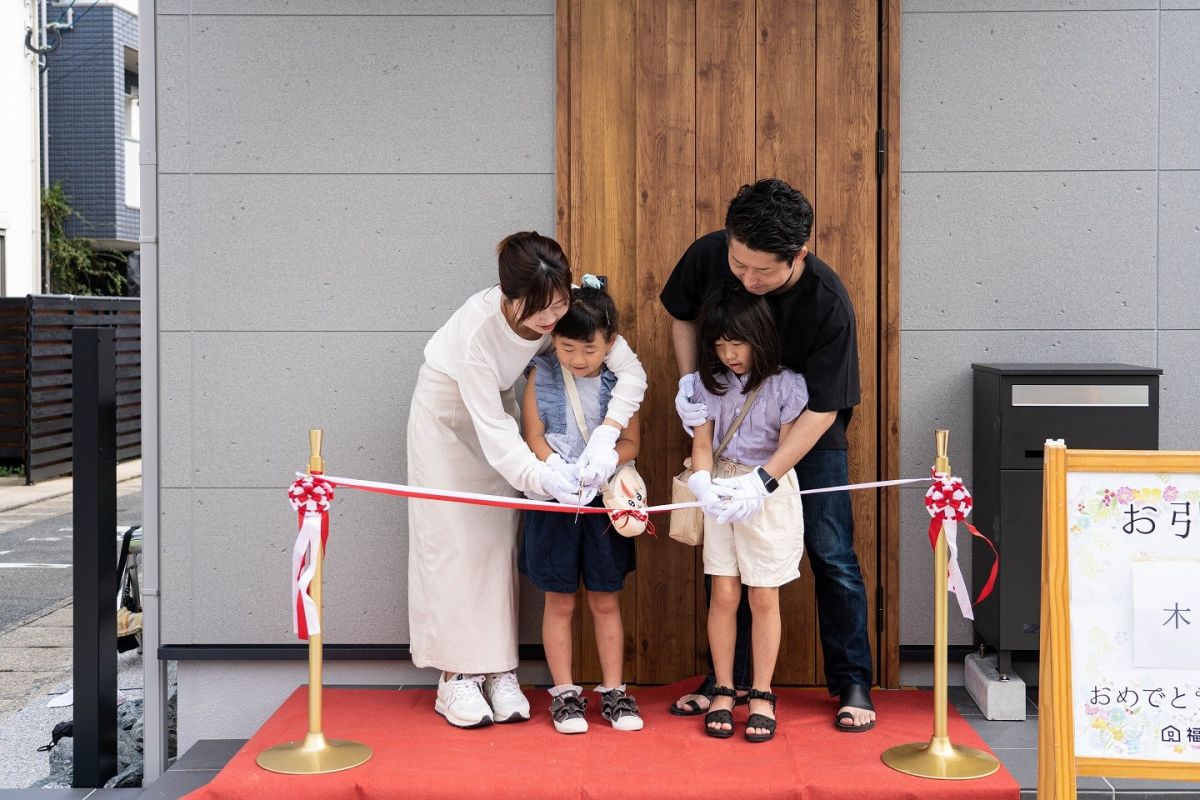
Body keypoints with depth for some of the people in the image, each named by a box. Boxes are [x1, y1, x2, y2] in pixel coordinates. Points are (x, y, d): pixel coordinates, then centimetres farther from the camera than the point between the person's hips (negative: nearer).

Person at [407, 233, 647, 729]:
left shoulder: (576, 306, -26)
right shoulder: (478, 327, -38)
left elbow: (631, 371, -25)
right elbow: (491, 428, -37)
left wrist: (605, 436, -40)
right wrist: (543, 478, -48)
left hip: (498, 401, 4)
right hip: (447, 410, -4)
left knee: (498, 536, 0)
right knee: (451, 537, -6)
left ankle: (497, 670, 5)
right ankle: (455, 676, 0)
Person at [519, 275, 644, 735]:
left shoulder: (620, 382, -3)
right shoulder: (542, 376, -4)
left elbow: (630, 442, -2)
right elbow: (534, 437, -6)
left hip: (604, 503, 1)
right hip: (554, 504, 0)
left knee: (606, 601, 10)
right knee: (560, 602, 8)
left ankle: (613, 691, 21)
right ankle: (564, 693, 19)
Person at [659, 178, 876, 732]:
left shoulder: (829, 304, -32)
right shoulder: (708, 255, -22)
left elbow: (822, 409, -28)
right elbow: (682, 314, 0)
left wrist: (765, 479, -36)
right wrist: (688, 382, -16)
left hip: (809, 435, -3)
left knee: (831, 554, -3)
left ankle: (852, 683, 11)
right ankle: (725, 680, 18)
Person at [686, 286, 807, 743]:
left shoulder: (786, 384, -9)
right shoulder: (708, 382, 2)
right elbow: (702, 443, 0)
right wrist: (704, 485, -20)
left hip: (770, 491, -2)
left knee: (763, 598, 3)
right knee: (723, 595, 3)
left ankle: (762, 696, 14)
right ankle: (723, 692, 15)